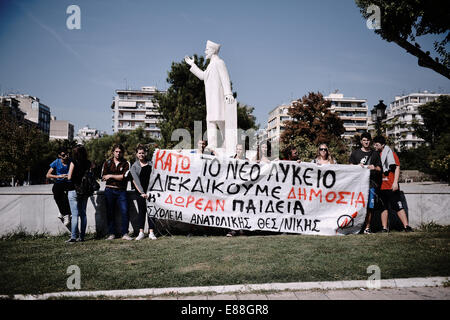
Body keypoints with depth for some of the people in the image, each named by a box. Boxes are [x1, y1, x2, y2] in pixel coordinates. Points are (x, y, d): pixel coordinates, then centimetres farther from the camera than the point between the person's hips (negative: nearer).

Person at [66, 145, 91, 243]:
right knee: (83, 214, 9)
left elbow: (69, 177, -8)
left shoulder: (74, 162, -9)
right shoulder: (88, 163, 2)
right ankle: (82, 236, 12)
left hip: (74, 190, -4)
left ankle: (74, 237, -4)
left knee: (75, 215, -4)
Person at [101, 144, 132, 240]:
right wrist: (118, 177, -4)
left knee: (125, 211, -10)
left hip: (121, 191, -2)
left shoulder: (126, 164, 4)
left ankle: (125, 234, -4)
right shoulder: (107, 163, 11)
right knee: (110, 212, 4)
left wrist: (111, 176, -6)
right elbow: (103, 177, 4)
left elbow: (124, 176, -9)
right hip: (109, 190, 2)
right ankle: (111, 234, 12)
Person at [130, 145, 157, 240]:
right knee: (141, 211, 2)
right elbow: (136, 180, -6)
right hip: (140, 192, -1)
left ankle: (151, 233, 3)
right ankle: (141, 233, 9)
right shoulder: (134, 166, 4)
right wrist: (142, 192, -17)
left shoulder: (150, 164, 11)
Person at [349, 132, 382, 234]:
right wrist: (358, 166, -8)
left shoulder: (375, 154, 16)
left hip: (371, 183, 1)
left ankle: (367, 227, 1)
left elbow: (379, 169, 15)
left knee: (369, 207, -4)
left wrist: (374, 168, -7)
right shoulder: (355, 153, 14)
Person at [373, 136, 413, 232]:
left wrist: (395, 182, -14)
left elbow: (397, 168, -6)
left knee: (398, 206, -5)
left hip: (391, 187, -5)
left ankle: (406, 226, -3)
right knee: (383, 207, 8)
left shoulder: (390, 153, -2)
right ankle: (384, 228, 12)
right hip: (381, 187, 5)